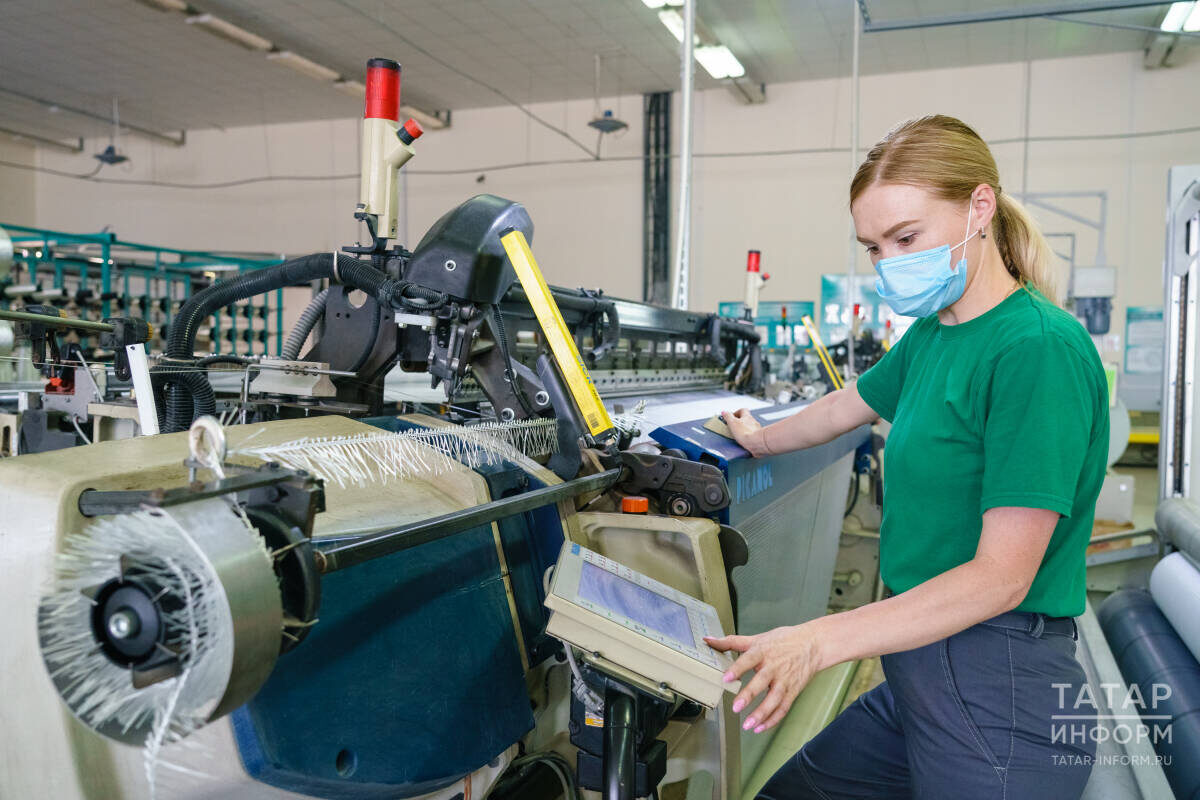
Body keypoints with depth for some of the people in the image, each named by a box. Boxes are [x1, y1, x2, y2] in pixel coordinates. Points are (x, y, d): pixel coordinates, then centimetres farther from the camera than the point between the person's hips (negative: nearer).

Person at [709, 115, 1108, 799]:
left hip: (999, 685, -8)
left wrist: (817, 641, -28)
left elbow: (1001, 577, -23)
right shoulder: (932, 334, 7)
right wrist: (763, 440, 43)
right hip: (924, 665, 8)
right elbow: (851, 405, 27)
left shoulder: (1039, 347, -19)